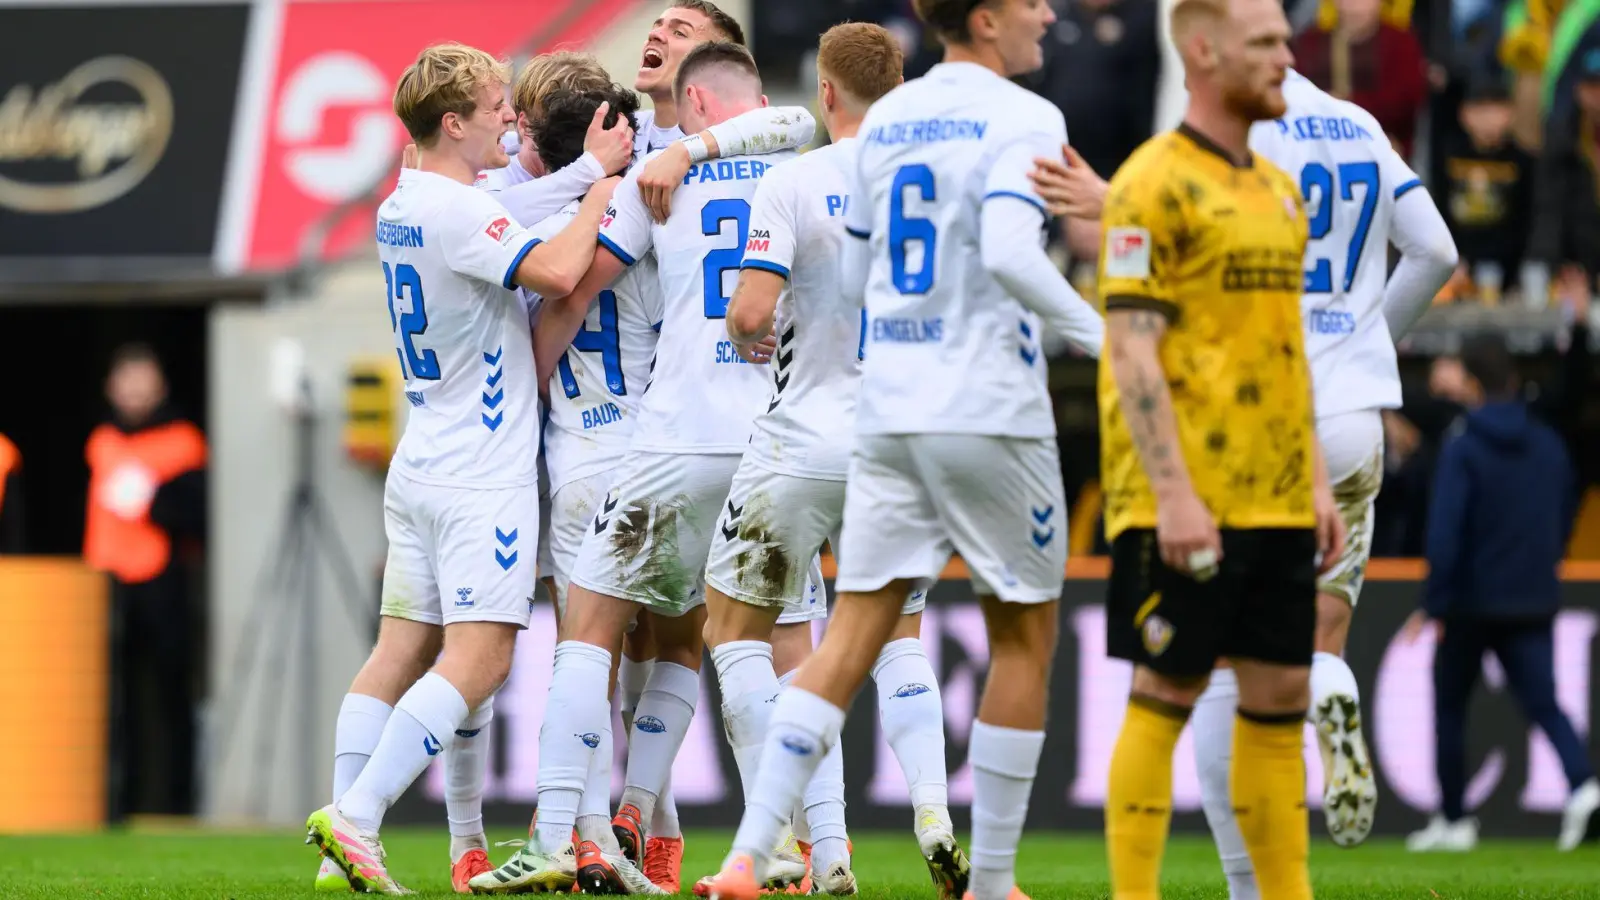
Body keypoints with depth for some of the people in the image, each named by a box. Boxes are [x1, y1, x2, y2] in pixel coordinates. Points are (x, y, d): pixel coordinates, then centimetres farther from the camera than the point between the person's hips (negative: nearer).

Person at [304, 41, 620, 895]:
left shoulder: (402, 207, 13)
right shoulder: (457, 212, -17)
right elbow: (556, 272, -26)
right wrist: (603, 185, -12)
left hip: (422, 465, 9)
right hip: (482, 476, -9)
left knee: (402, 649, 6)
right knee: (478, 659, -11)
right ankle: (355, 818, -19)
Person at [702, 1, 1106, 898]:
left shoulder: (886, 119, 13)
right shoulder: (1021, 118, -9)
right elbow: (1010, 253, -24)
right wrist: (1098, 334, -15)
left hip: (887, 410, 6)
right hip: (990, 411, -6)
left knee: (852, 637, 4)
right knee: (1025, 637, 8)